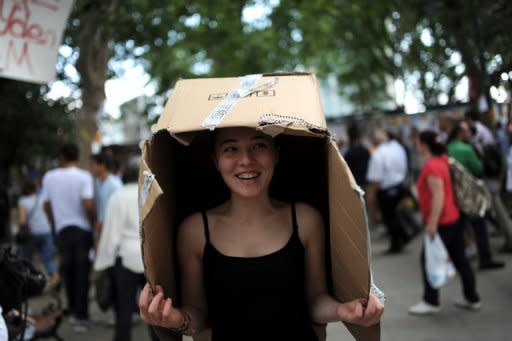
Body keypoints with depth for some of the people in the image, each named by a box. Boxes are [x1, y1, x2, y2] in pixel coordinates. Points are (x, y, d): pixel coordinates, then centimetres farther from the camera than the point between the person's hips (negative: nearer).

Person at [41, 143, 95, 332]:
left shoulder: (49, 177, 1)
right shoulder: (84, 177, -10)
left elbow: (46, 206, 8)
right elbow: (88, 205, -18)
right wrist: (94, 223, 0)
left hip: (62, 229, 3)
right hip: (82, 229, -3)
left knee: (67, 271, 16)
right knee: (82, 273, 3)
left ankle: (73, 310, 22)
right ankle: (80, 316, 3)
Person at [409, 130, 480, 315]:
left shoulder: (431, 166, -21)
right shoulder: (442, 160, 7)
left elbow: (438, 196, -26)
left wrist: (432, 223, -26)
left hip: (441, 223, -9)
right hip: (453, 219, 9)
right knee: (459, 259, 13)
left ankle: (431, 302, 11)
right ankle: (472, 299, 20)